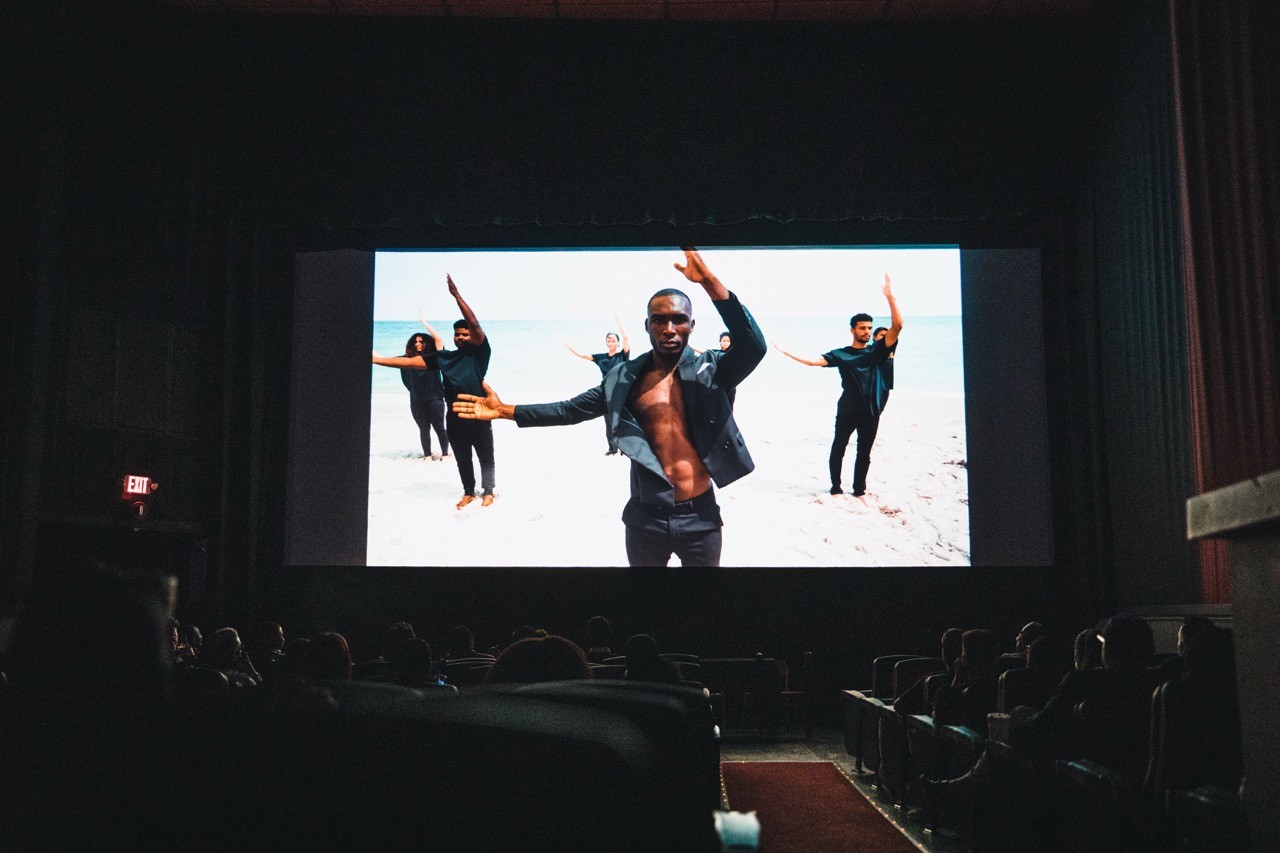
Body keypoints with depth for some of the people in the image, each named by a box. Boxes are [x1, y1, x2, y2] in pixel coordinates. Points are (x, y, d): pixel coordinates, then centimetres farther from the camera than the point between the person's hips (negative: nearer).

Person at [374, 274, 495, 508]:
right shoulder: (444, 356, 5)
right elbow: (412, 361, 2)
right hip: (455, 418, 4)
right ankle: (468, 492, 31)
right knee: (462, 459, 15)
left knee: (486, 458, 9)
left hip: (478, 417, -4)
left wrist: (456, 295, -24)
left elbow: (475, 324, -19)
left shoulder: (479, 353, -6)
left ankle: (488, 492, 24)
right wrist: (378, 360, -3)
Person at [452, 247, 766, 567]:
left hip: (699, 516, -1)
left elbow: (753, 347, -23)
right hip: (647, 516, 2)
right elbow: (572, 409, 7)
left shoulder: (709, 370, -5)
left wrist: (710, 282, -31)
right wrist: (505, 411, 3)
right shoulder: (625, 378, 2)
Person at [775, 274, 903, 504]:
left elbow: (896, 326, -8)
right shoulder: (841, 354, 0)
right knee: (839, 448, 7)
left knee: (864, 452, 9)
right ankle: (836, 488, 19)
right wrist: (787, 353, -14)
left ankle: (859, 490, 21)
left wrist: (890, 297, -17)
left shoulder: (877, 351, 2)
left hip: (871, 411, 1)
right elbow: (814, 361, -7)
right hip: (847, 410, -1)